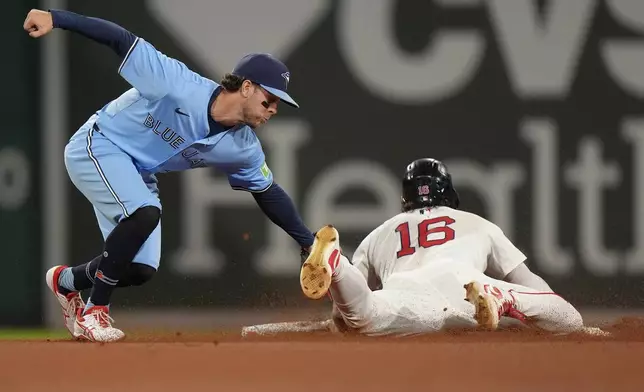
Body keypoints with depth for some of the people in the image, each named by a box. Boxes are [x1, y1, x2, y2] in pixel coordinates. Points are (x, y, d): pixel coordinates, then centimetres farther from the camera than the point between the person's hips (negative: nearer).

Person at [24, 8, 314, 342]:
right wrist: (56, 18, -34)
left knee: (141, 269, -2)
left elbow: (269, 193, 5)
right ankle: (94, 311, -17)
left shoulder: (243, 148, -10)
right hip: (97, 147, -7)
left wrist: (309, 243, 3)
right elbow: (122, 41, -27)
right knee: (145, 213, -31)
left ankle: (68, 280, 27)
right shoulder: (179, 84, -29)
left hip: (138, 176, 7)